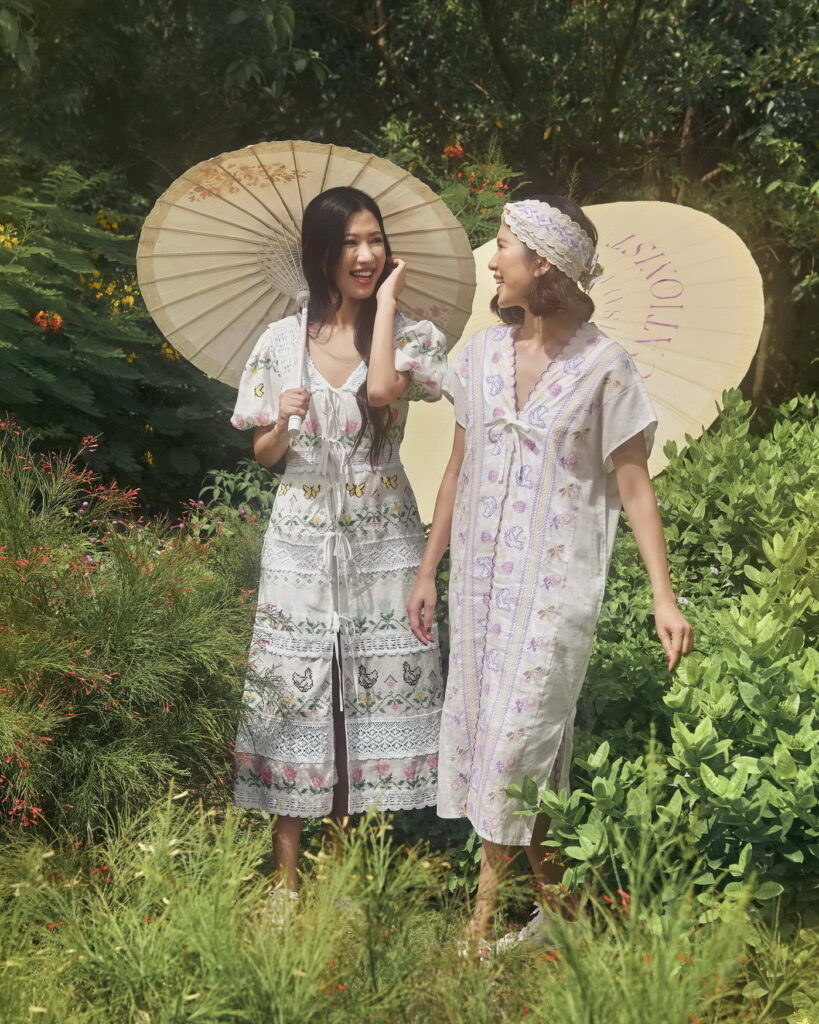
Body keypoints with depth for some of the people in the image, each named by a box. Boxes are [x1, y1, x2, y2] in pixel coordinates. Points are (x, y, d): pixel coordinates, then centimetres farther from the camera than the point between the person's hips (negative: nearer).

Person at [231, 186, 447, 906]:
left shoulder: (410, 336, -1)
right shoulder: (283, 340, 2)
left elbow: (383, 392, -25)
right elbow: (264, 454, 8)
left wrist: (388, 297, -13)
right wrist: (283, 422, -14)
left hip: (381, 541, -1)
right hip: (303, 541, 1)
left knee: (374, 692, 3)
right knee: (293, 690, 3)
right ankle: (287, 866, 14)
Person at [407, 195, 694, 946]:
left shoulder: (603, 366, -7)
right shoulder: (483, 353, 7)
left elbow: (634, 488, -6)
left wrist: (664, 597, -13)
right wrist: (428, 571, 14)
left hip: (556, 581, -5)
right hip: (482, 575, 6)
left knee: (518, 738, -6)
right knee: (480, 730, 8)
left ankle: (487, 910, 8)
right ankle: (554, 899, 22)